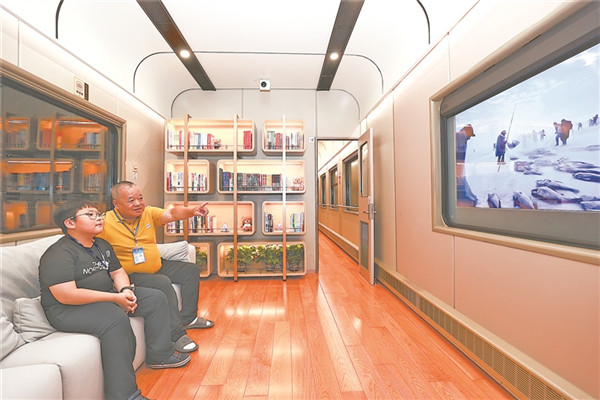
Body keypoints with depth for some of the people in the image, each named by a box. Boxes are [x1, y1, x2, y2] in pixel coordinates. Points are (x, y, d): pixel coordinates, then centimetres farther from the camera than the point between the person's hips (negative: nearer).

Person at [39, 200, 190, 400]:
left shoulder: (102, 245, 10)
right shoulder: (59, 254, -16)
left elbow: (117, 272, 15)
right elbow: (66, 296, -25)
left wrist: (126, 290, -6)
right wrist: (115, 298, -22)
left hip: (107, 296, 9)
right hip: (68, 309, -9)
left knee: (155, 298, 0)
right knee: (115, 318, -36)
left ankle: (159, 355, 10)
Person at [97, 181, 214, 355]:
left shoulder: (148, 213, -2)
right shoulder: (106, 223, -17)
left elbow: (171, 214, -15)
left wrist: (192, 210, -36)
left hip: (158, 266, 7)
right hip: (131, 275, -7)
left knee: (191, 270, 4)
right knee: (163, 283, -30)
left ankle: (188, 318, 15)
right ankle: (176, 334, -16)